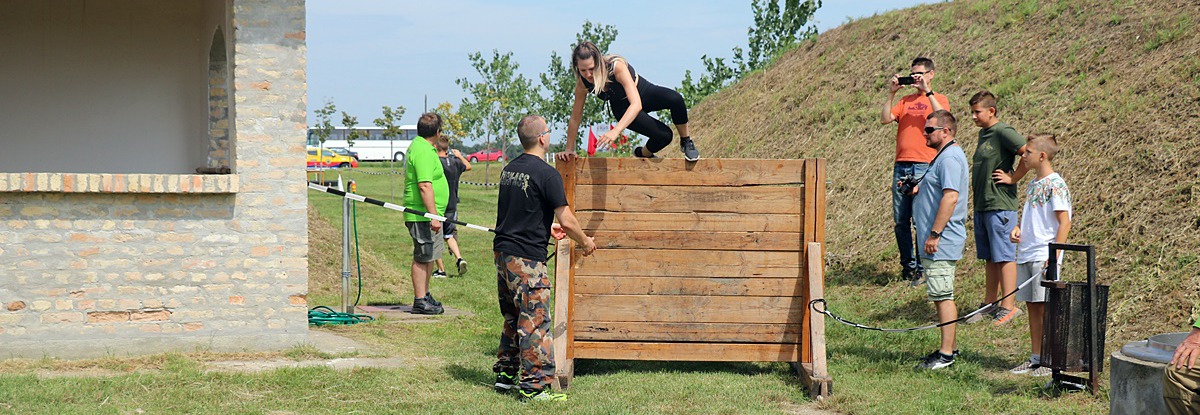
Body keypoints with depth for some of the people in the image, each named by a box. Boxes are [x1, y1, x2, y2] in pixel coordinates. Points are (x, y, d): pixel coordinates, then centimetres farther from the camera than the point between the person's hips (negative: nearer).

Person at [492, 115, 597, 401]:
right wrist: (585, 242, 4)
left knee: (513, 318, 19)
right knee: (534, 322, -4)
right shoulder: (546, 174, -14)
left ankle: (505, 375, 24)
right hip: (527, 258, -8)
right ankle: (535, 386, -4)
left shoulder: (509, 169, 11)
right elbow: (567, 222, -13)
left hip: (502, 250, 8)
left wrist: (547, 228, 30)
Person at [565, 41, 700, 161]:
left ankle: (686, 142, -9)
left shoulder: (617, 66, -36)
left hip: (645, 93, -2)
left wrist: (616, 130, -56)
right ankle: (642, 153, 13)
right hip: (623, 107, 2)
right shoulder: (583, 83, -23)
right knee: (664, 135, -23)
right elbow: (575, 118, -9)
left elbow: (637, 104, -43)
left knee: (675, 99, -36)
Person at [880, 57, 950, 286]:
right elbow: (885, 119, 6)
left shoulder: (939, 99, 8)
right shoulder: (905, 101, 19)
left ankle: (922, 267, -1)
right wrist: (891, 93, 0)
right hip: (901, 166, 4)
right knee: (900, 220, 3)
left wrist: (927, 91, -14)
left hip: (925, 166, -4)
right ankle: (908, 265, 13)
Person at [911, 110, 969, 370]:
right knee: (941, 296, 14)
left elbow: (951, 197, -24)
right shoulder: (944, 156, 19)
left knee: (943, 296, -9)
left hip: (941, 242, -11)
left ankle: (946, 354, -8)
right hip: (937, 242, 11)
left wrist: (934, 234, -24)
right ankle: (949, 347, 20)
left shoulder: (950, 158, -15)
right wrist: (918, 189, 15)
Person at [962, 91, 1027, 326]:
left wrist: (1012, 178, -15)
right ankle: (990, 305, 19)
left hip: (1000, 206, -9)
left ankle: (1008, 307, -1)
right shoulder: (983, 133, 15)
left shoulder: (1003, 132, -13)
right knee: (989, 258, 13)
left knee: (1004, 257, -5)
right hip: (982, 205, 9)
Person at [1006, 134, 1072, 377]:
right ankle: (1035, 358, 17)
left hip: (1044, 255, -8)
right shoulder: (1033, 185, 16)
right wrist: (1017, 229, 5)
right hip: (1025, 255, 8)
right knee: (1032, 307, 11)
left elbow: (1065, 222, -14)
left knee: (1046, 307, -5)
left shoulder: (1055, 185, -10)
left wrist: (1053, 256, -20)